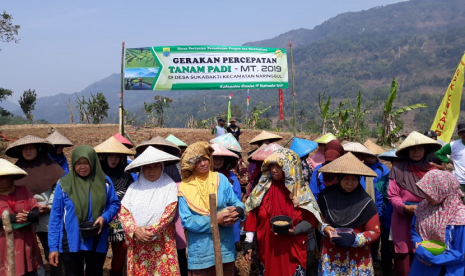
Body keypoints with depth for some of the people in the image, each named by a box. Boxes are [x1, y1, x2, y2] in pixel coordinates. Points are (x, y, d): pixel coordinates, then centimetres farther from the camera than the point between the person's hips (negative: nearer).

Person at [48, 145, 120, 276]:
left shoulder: (104, 182, -2)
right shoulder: (64, 184, -6)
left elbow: (114, 204, 7)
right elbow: (55, 216, -3)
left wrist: (104, 217, -15)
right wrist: (53, 246, -5)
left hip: (97, 243, 2)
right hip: (71, 243, -1)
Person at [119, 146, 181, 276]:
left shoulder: (169, 185, -2)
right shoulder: (134, 187, 6)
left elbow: (169, 212, -10)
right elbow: (123, 212, 1)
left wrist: (152, 231, -17)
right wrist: (135, 231, -14)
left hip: (162, 244, -2)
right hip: (137, 244, 3)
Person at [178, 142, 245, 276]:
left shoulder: (221, 179, 2)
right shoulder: (185, 187, -6)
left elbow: (236, 202, 4)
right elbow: (186, 221, -10)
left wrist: (237, 211, -20)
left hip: (225, 247, 2)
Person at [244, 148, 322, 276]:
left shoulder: (301, 191, -4)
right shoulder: (263, 187, 1)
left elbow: (311, 219, -2)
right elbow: (253, 216, 2)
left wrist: (294, 230, -19)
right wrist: (248, 243, -1)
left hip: (293, 251, -1)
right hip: (267, 248, 2)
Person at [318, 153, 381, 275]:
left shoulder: (365, 202, -9)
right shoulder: (326, 196, -5)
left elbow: (375, 231, -5)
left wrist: (354, 239, -19)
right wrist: (324, 228, -11)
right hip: (330, 254, 1)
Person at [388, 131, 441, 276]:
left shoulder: (433, 171, 3)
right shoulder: (398, 170, -3)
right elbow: (392, 195, -1)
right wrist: (405, 207, -16)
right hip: (403, 221, -2)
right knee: (404, 257, 4)